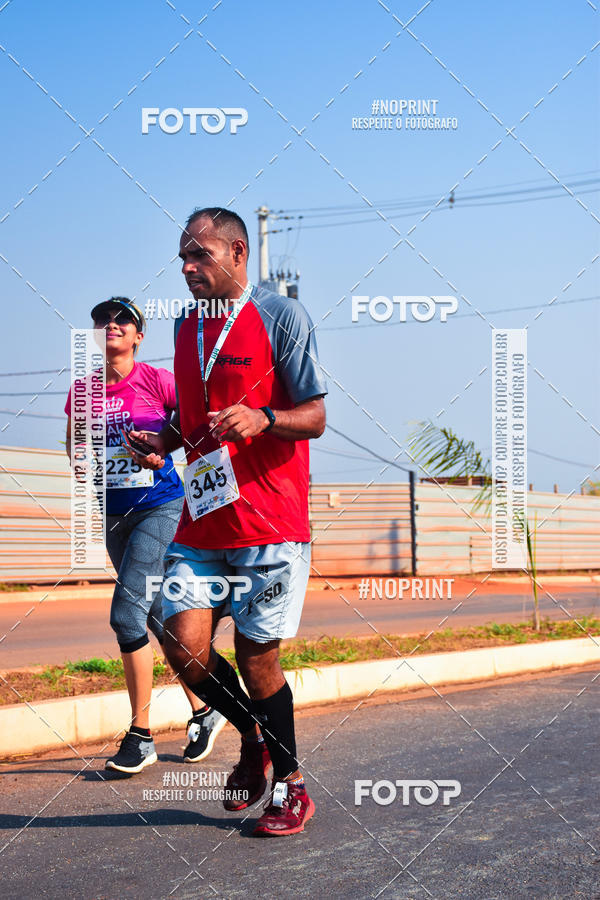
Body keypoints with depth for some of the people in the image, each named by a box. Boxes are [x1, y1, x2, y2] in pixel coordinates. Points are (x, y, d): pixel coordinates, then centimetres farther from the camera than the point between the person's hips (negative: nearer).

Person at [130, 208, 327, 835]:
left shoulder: (281, 317, -3)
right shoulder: (186, 326, 16)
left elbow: (314, 418, -5)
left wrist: (262, 419, -24)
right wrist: (163, 441, 5)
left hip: (269, 521, -5)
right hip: (201, 522, 5)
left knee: (255, 655, -1)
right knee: (183, 645, -6)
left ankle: (290, 783, 19)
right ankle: (253, 736, 22)